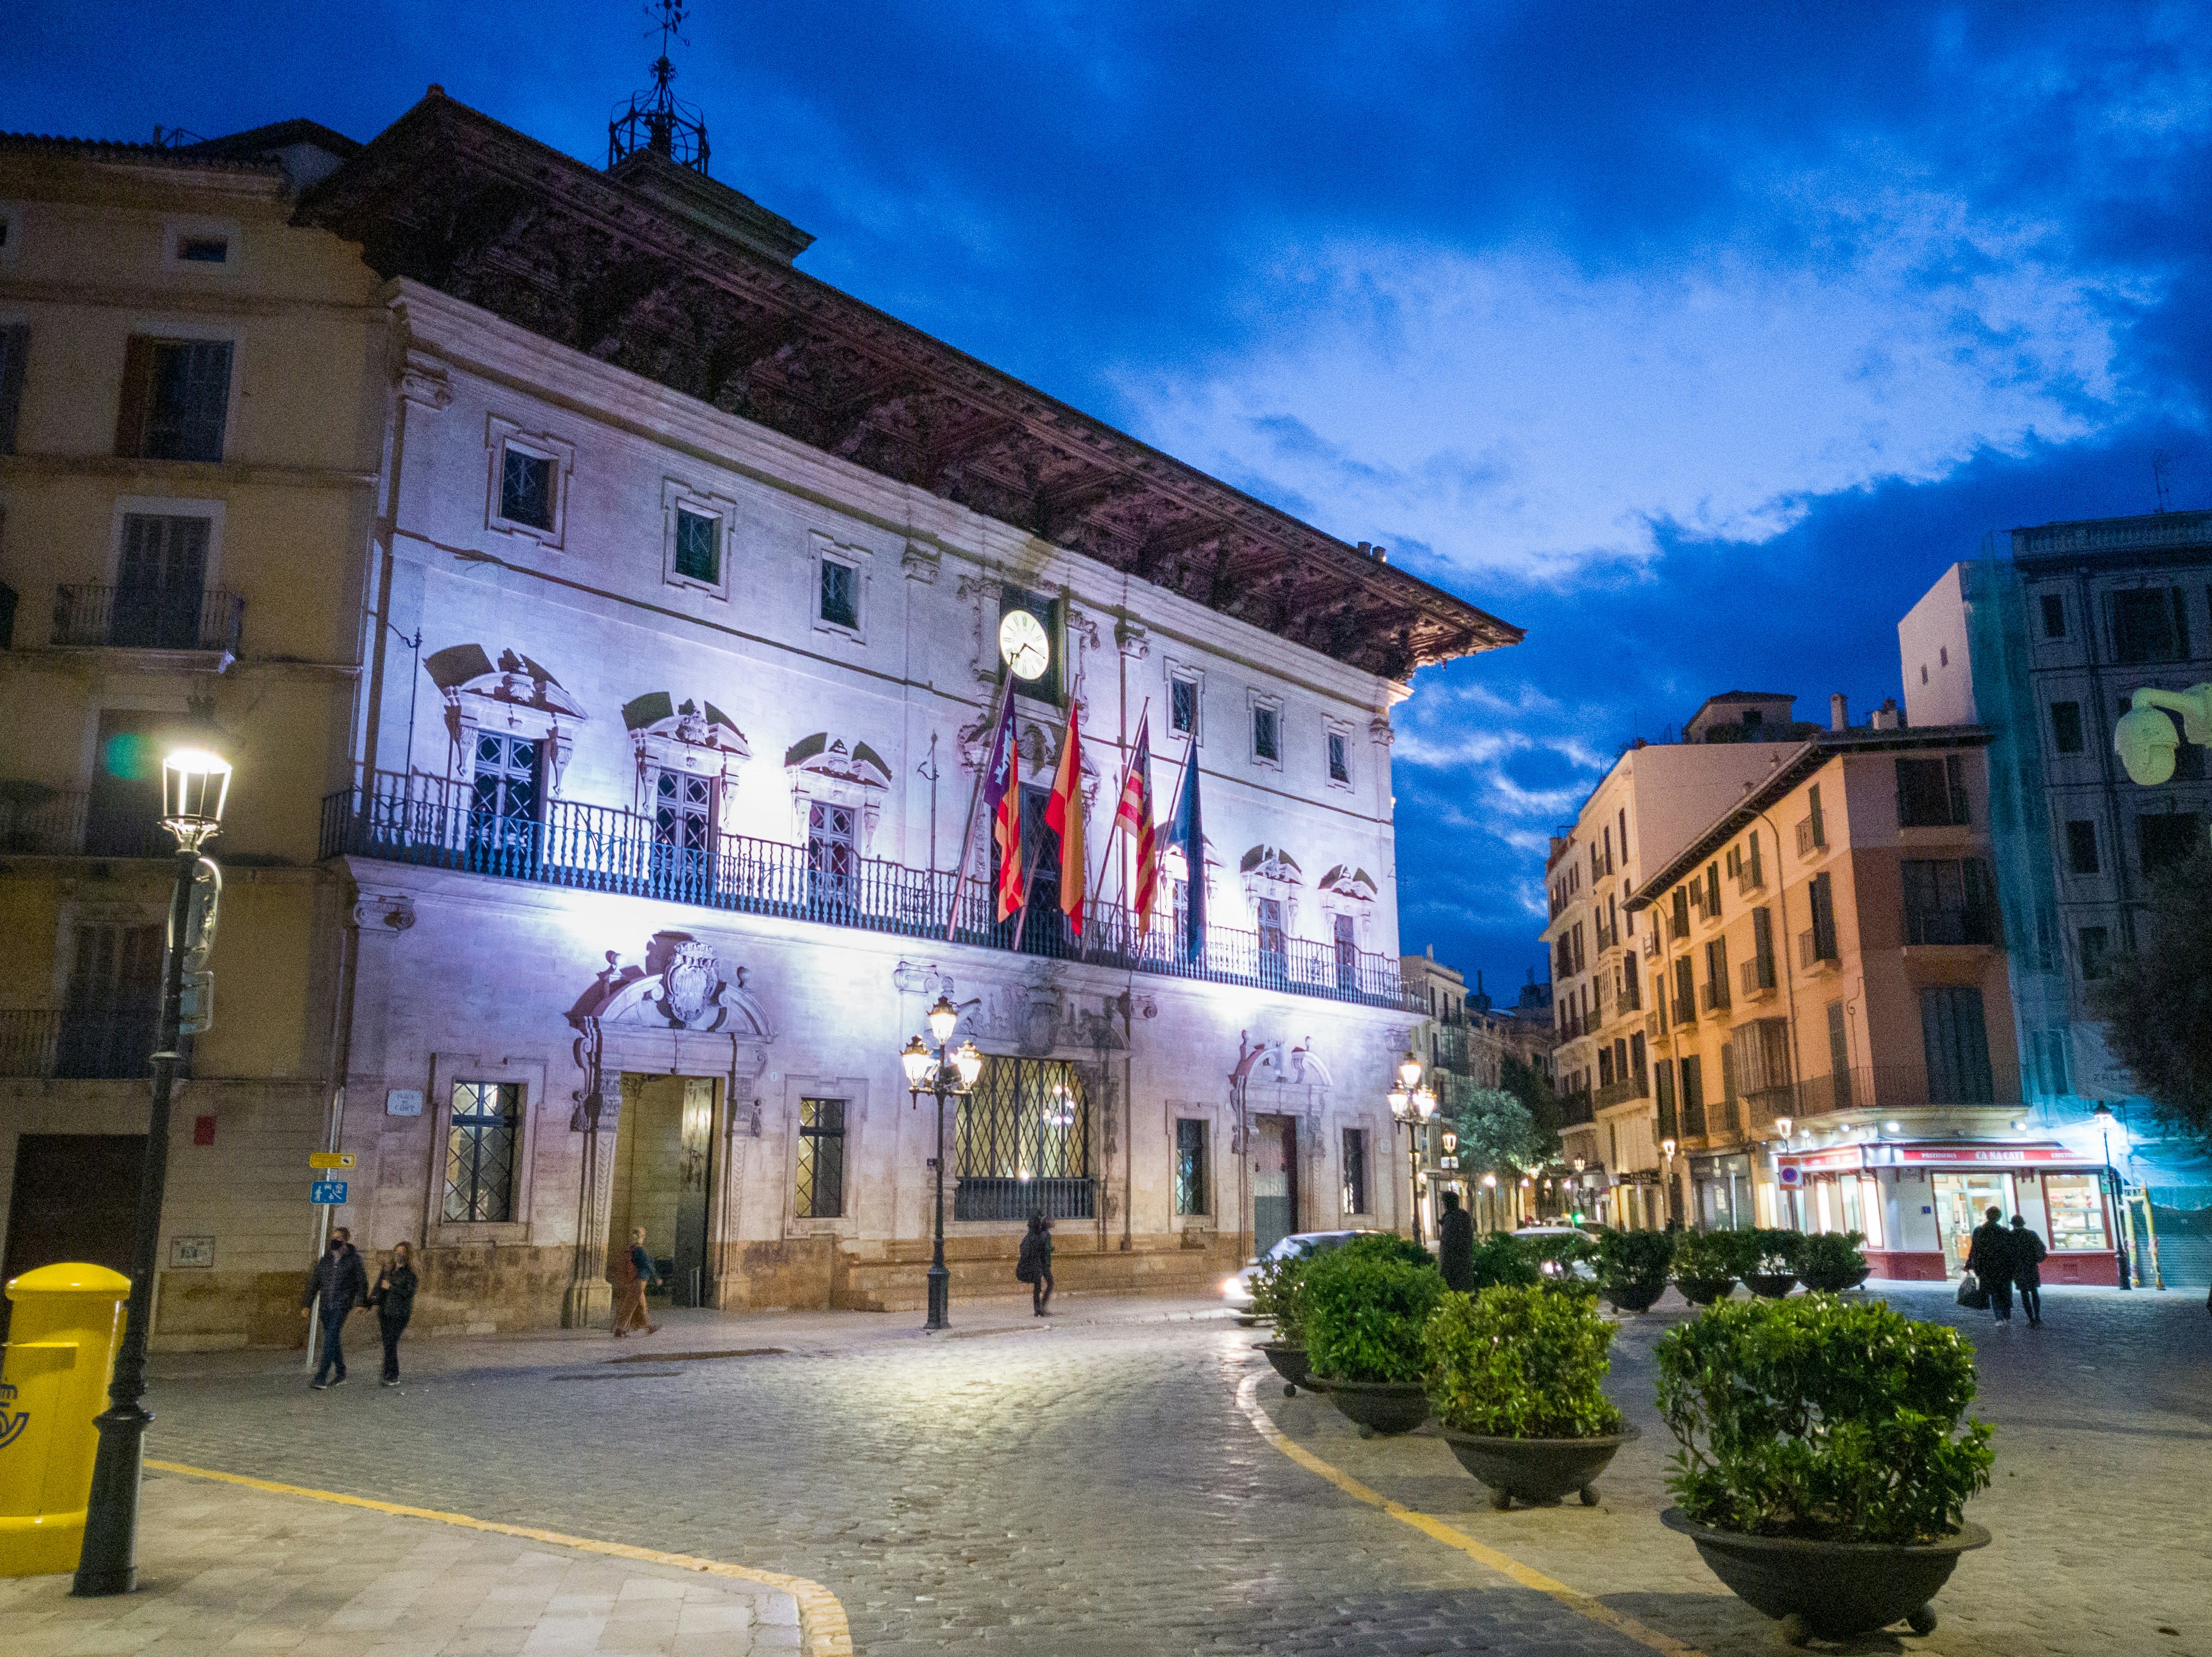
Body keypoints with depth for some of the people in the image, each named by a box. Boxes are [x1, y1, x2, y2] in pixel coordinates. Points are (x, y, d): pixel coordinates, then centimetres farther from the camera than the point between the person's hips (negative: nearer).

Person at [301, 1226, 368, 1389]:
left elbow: (362, 1282, -2)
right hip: (326, 1306, 6)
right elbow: (314, 1282, 15)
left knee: (330, 1339, -15)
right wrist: (307, 1304, 11)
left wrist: (361, 1304, -10)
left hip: (342, 1306, -6)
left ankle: (321, 1378, -18)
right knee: (332, 1341, 11)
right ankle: (341, 1375, 24)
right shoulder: (326, 1259, 12)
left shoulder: (354, 1259, -2)